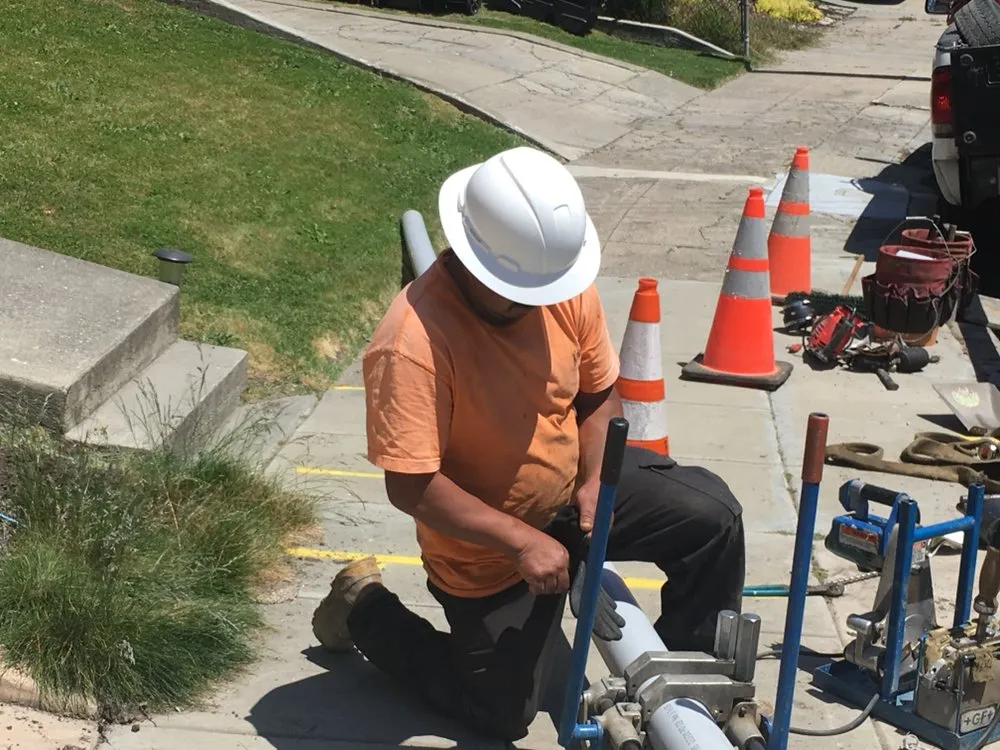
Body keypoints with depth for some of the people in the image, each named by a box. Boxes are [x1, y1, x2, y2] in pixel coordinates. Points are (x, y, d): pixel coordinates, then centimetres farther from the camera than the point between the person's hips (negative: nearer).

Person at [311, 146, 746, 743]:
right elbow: (411, 487, -32)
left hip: (573, 491, 5)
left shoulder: (566, 286, -14)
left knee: (712, 514, -13)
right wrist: (522, 541, -31)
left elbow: (599, 392, 3)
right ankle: (364, 610, 25)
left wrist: (595, 482, -13)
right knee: (503, 715, 6)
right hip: (487, 544, -5)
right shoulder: (413, 342, -33)